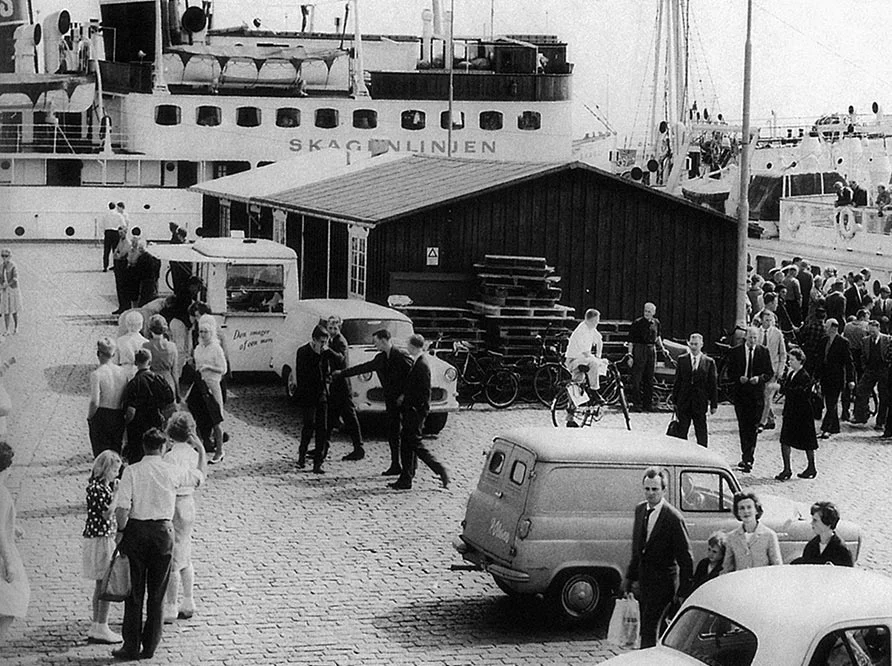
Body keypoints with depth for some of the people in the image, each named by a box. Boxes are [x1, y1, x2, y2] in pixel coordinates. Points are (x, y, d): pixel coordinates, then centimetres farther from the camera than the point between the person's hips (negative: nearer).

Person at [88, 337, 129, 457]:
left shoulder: (96, 374, -15)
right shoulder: (123, 372, 0)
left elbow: (95, 402, -19)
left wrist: (89, 417, -4)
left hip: (101, 416, -4)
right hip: (119, 418, 4)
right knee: (116, 452, 18)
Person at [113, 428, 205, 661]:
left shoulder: (131, 471, -6)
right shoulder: (172, 471, -2)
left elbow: (122, 508, -13)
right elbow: (200, 477, 17)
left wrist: (121, 531, -1)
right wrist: (201, 452, 31)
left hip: (136, 529, -1)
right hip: (163, 532, 1)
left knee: (134, 592, 6)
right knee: (156, 593, 10)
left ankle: (131, 646, 7)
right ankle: (150, 646, 13)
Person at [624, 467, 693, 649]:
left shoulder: (673, 518, -14)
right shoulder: (640, 510, 7)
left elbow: (686, 559, -11)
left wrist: (683, 592, -12)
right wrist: (631, 577, 15)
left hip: (663, 582, -7)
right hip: (644, 581, 7)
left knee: (649, 630, -13)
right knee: (646, 629, 11)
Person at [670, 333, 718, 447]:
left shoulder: (709, 362, 1)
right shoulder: (682, 359, 5)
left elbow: (713, 385, 2)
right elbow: (677, 381, 6)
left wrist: (714, 404, 0)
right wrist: (675, 401, 3)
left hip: (700, 402, -1)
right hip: (683, 401, 1)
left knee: (702, 432, 3)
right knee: (681, 432, 4)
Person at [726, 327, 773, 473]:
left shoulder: (764, 352, 1)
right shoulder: (735, 352, 3)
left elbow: (770, 373, 3)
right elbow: (730, 372, 4)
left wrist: (759, 378, -15)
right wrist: (739, 378, -15)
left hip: (757, 395, -1)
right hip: (740, 393, 2)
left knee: (753, 427, -5)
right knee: (743, 427, 8)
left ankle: (747, 459, -6)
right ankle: (747, 457, 21)